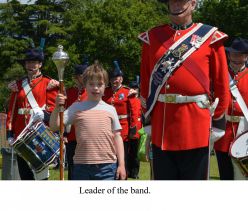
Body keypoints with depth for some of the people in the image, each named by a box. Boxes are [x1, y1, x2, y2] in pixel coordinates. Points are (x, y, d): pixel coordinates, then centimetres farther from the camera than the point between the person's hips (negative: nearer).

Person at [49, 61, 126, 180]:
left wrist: (121, 165, 3)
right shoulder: (76, 108, 5)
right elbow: (54, 126, -2)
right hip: (82, 165, 0)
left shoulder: (110, 110, 7)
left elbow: (117, 138, 8)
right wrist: (57, 107, -18)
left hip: (107, 166, 0)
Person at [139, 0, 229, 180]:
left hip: (196, 127, -2)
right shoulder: (152, 37, 10)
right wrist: (147, 118, 11)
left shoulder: (210, 37, 3)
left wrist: (218, 122, 6)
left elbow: (222, 85, 6)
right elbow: (145, 82, 13)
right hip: (161, 127, 2)